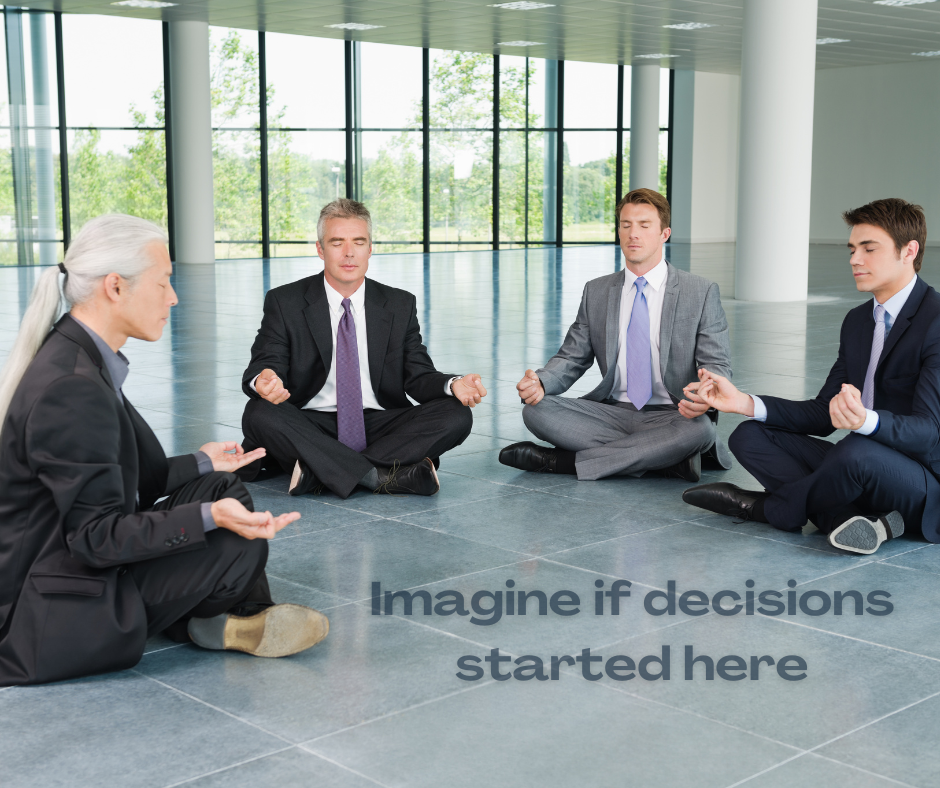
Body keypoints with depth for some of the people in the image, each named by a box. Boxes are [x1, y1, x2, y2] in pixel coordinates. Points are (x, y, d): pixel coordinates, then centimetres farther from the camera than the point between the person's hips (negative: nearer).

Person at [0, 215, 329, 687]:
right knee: (239, 546, -14)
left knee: (222, 488, 8)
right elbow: (97, 536, -25)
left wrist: (201, 464, 19)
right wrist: (209, 517, -33)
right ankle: (222, 624, 17)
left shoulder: (72, 355, 5)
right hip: (51, 623, -10)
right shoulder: (70, 389, -27)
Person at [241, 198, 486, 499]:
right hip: (311, 427, -2)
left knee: (456, 415, -22)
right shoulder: (284, 303, 3)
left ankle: (319, 472, -28)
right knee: (258, 415, -32)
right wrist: (265, 381, -33)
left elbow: (418, 376, 5)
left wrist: (453, 385, -19)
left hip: (379, 424, 2)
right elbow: (262, 367, -6)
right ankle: (382, 476, -33)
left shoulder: (400, 305, 9)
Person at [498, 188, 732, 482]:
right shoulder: (596, 293, 13)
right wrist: (540, 382, -13)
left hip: (670, 417, -2)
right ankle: (655, 456, -23)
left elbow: (717, 365, -3)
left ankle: (563, 461, -28)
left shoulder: (701, 293, 2)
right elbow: (573, 357, 11)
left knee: (699, 429, -39)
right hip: (613, 412, 3)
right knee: (536, 410, -21)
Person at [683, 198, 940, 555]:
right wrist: (743, 402, -4)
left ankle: (767, 506, -8)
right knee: (749, 435, -2)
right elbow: (824, 414, 9)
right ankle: (847, 518, -20)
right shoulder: (857, 320, 12)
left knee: (856, 451, -38)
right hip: (864, 468, 8)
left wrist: (866, 421, -46)